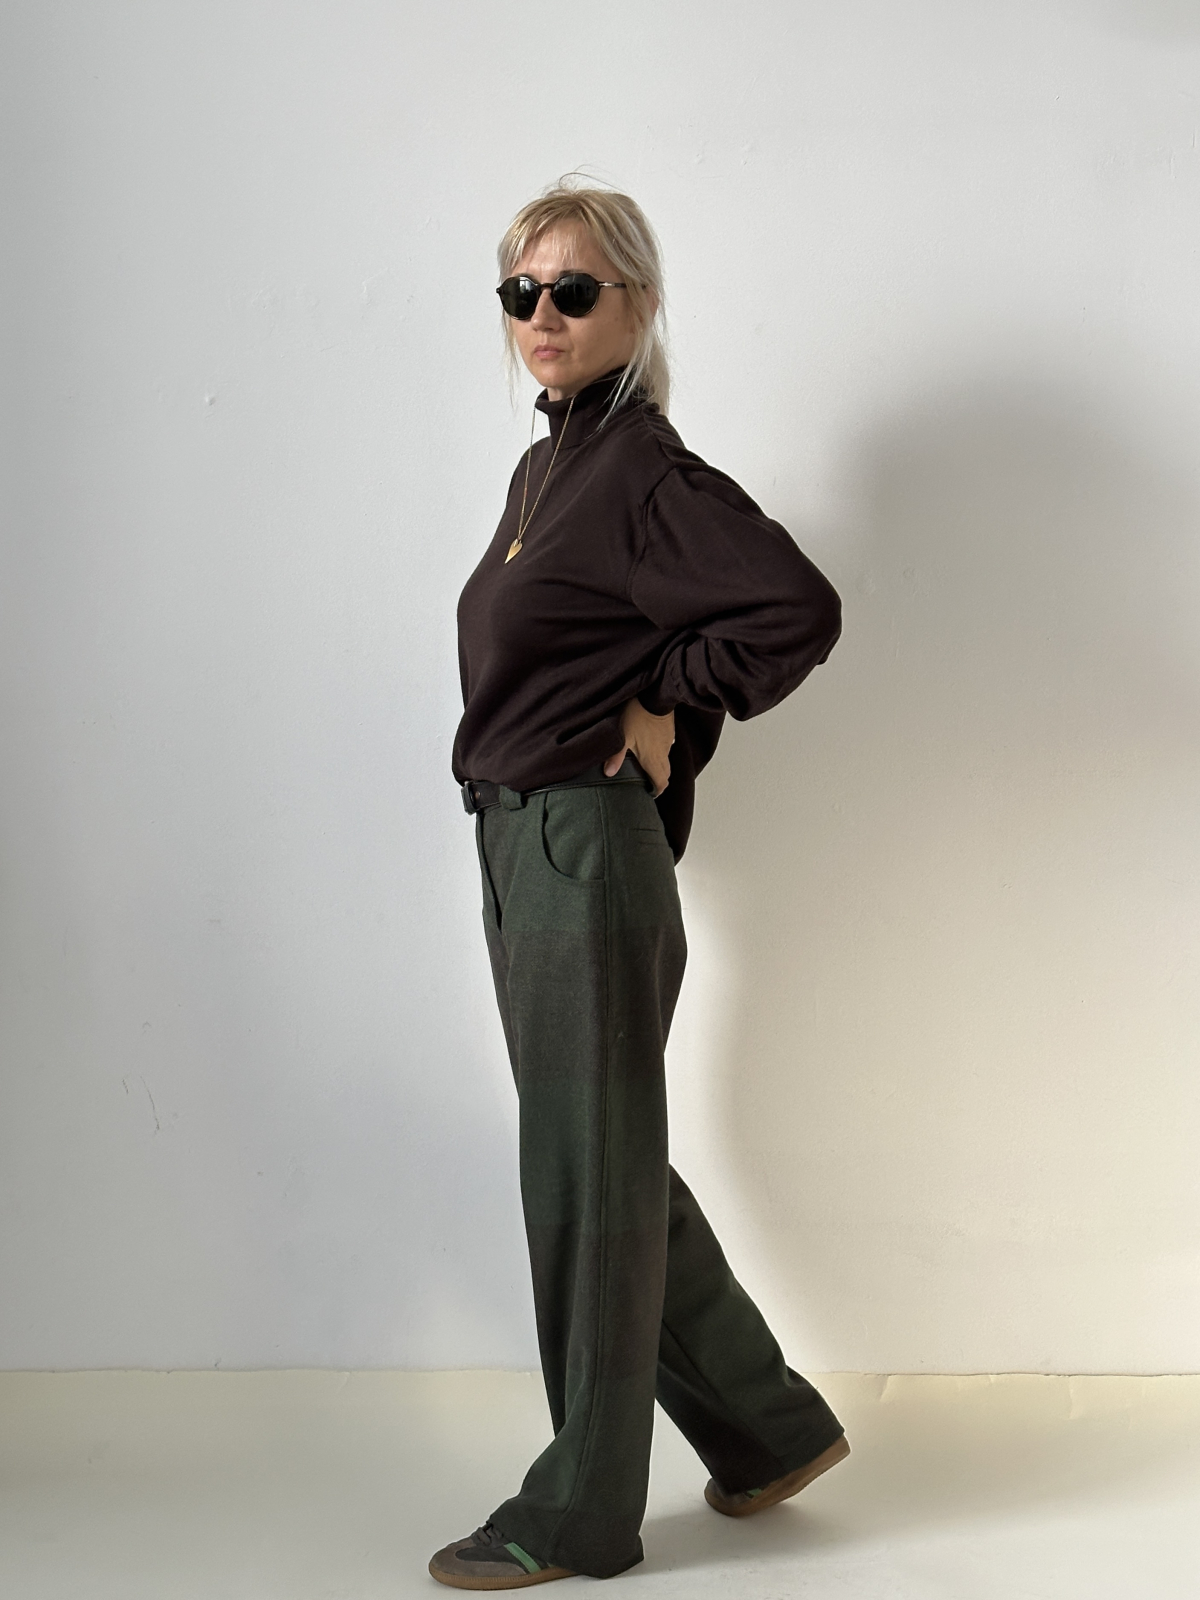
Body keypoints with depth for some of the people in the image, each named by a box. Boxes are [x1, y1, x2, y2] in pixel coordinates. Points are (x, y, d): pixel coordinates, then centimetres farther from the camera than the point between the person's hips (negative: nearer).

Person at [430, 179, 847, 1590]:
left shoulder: (647, 473, -13)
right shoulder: (545, 467, 13)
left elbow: (800, 610, -23)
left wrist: (666, 711, -13)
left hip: (585, 854, -10)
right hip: (519, 849, 10)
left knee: (589, 1175, 2)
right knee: (605, 1165, 17)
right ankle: (767, 1427, 31)